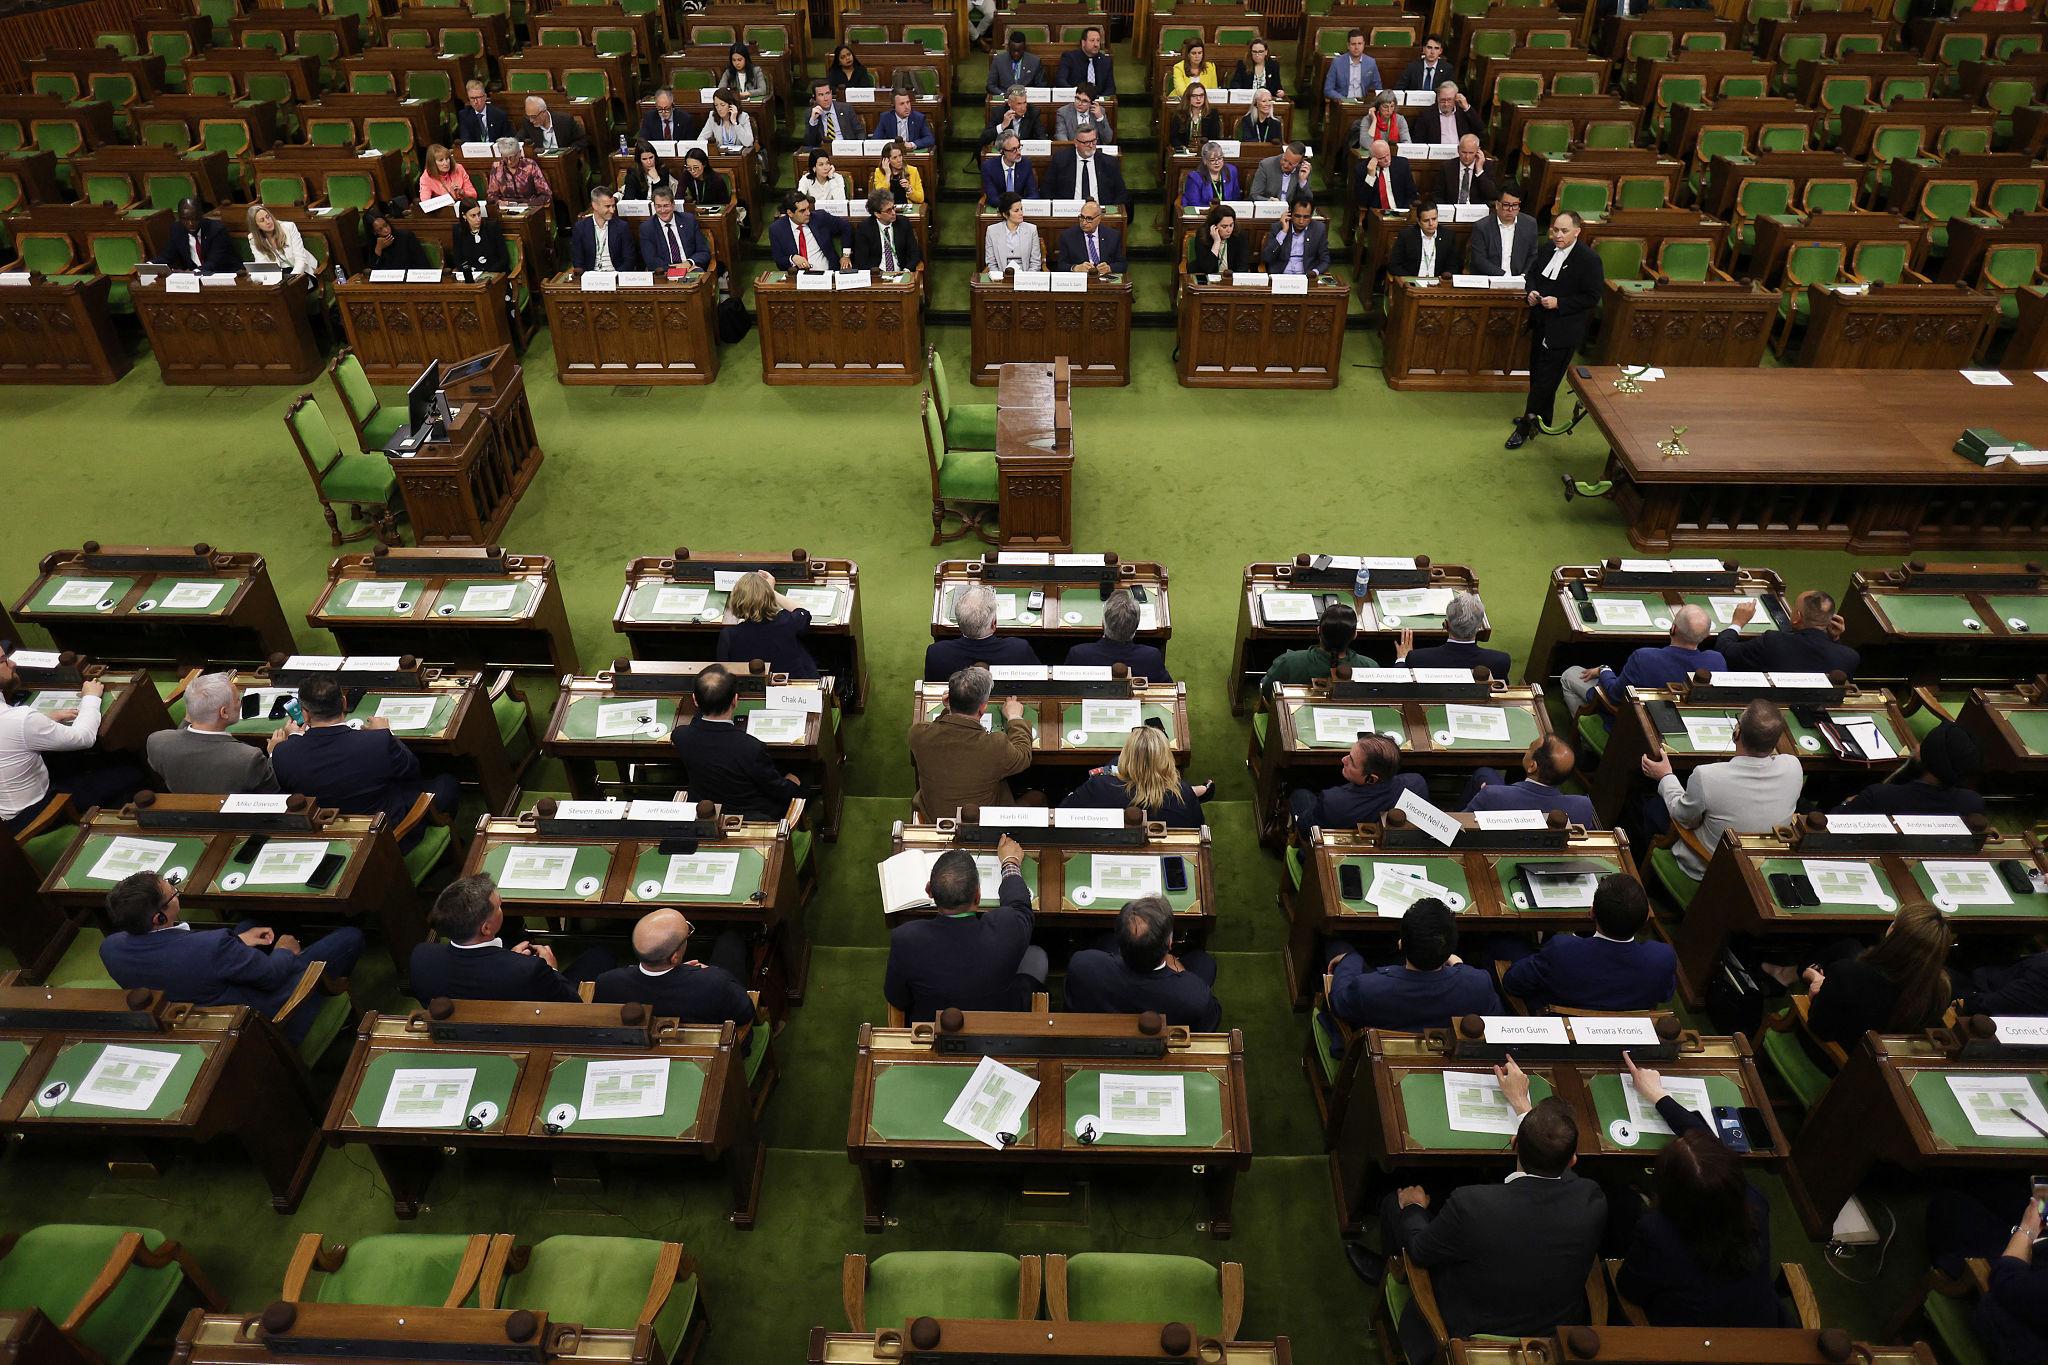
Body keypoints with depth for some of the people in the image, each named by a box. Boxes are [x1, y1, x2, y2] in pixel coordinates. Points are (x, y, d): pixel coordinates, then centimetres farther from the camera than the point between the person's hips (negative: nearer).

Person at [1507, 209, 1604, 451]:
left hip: (1563, 329, -7)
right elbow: (1532, 274, 17)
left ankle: (1527, 426, 4)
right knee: (1536, 373, 17)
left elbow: (1592, 298, -14)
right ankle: (1540, 419, 34)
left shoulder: (1589, 259, -16)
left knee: (1545, 379, -3)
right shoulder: (1547, 249, 2)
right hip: (1540, 324, 7)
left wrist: (1559, 303, -23)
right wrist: (1532, 290, -5)